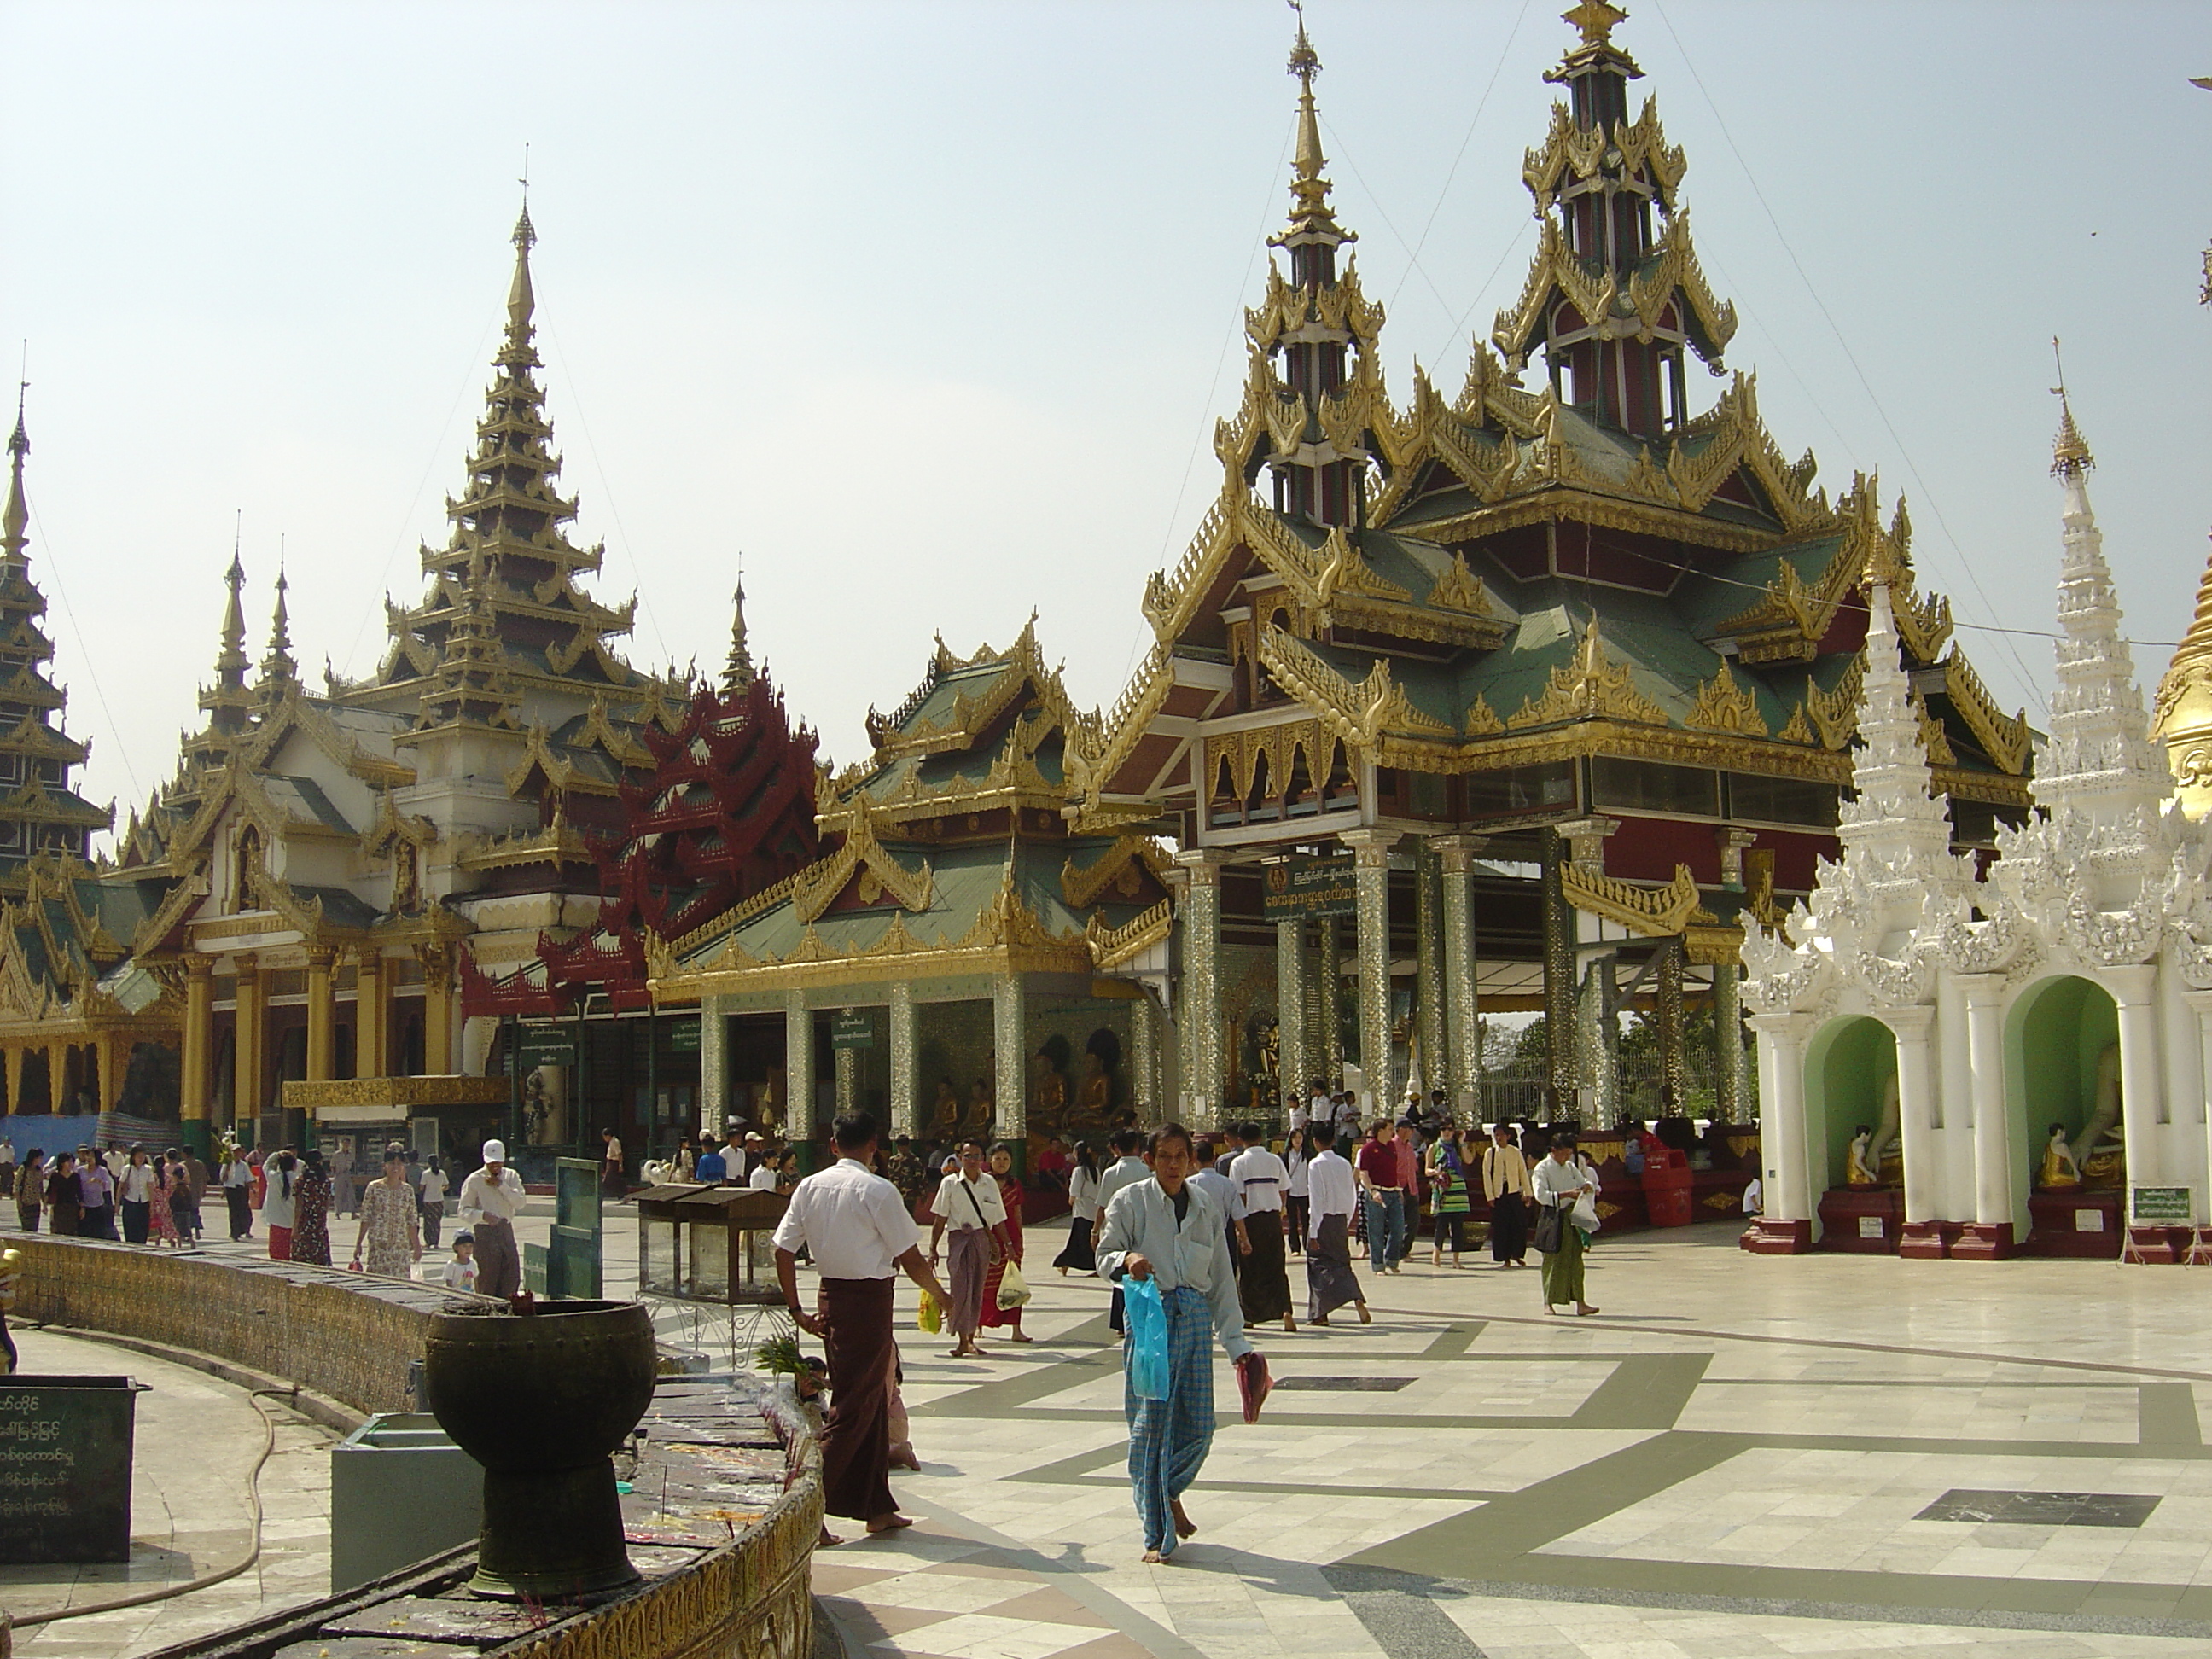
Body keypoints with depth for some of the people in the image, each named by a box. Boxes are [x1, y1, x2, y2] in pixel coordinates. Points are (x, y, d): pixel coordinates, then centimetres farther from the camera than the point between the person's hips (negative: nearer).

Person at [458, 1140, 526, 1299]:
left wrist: (501, 1185, -13)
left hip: (506, 1231, 3)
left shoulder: (511, 1176, 9)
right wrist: (482, 1215, -23)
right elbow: (464, 1212, -4)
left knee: (512, 1280, 1)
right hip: (485, 1233, -3)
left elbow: (521, 1202, -5)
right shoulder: (474, 1180, -1)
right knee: (487, 1282, -3)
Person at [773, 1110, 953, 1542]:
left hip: (830, 1296, 7)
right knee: (853, 1408, -2)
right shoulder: (877, 1190, -13)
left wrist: (797, 1311, 12)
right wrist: (941, 1296, 6)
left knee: (873, 1400, 17)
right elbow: (911, 1260, -10)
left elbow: (783, 1251, 4)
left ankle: (877, 1506, 24)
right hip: (869, 1298, -7)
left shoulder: (810, 1187, 5)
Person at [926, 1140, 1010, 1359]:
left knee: (977, 1291, 6)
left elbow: (999, 1218, 14)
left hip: (984, 1239, 3)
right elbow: (940, 1219, 1)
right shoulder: (950, 1183, -1)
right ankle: (962, 1340, -9)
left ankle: (970, 1338, 15)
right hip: (960, 1237, -3)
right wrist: (933, 1248, -2)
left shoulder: (990, 1183, 7)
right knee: (962, 1289, -12)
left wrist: (1006, 1244, 14)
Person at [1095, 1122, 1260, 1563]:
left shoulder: (1207, 1208, 10)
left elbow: (1222, 1280, 14)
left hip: (1196, 1319, 4)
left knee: (1199, 1426, 3)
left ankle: (1171, 1493, 34)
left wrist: (1237, 1342, 13)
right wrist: (1127, 1259, -24)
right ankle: (1157, 1536, 7)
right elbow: (1105, 1255, 0)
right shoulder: (1130, 1202, -1)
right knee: (1151, 1424, -4)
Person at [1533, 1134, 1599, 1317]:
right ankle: (1548, 1303, 10)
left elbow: (1583, 1182, 15)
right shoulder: (1542, 1168, -9)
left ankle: (1579, 1303, 4)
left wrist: (1587, 1186, -10)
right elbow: (1541, 1195, -18)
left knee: (1575, 1258, 3)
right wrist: (1565, 1194, -25)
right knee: (1553, 1259, 0)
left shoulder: (1570, 1166, 12)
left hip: (1569, 1217, 6)